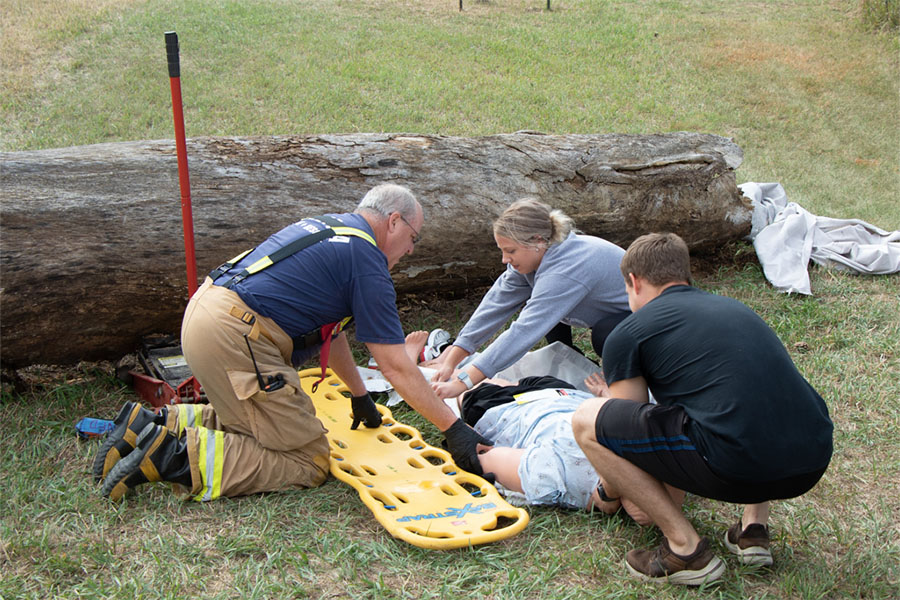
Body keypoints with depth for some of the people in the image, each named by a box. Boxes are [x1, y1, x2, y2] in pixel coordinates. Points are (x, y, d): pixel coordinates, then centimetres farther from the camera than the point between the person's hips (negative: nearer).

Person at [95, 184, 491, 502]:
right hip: (234, 335, -10)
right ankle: (180, 457, -11)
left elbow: (328, 326, 29)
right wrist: (454, 428, -3)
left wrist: (360, 396, 36)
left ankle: (151, 426, 14)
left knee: (255, 424, 25)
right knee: (307, 462, -2)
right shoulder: (367, 262, -6)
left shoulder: (324, 227, 22)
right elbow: (395, 367, -8)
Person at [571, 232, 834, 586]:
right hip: (815, 463, 7)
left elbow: (626, 430, 18)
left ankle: (687, 549, 8)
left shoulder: (628, 334, 9)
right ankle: (755, 528, 24)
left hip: (737, 468, -7)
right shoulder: (733, 307, 27)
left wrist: (606, 492, 40)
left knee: (586, 420, 7)